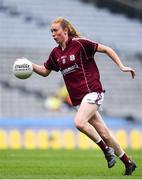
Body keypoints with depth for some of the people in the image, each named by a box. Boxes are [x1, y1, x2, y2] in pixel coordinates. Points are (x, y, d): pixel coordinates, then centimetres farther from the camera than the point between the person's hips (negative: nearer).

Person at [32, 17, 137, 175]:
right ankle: (128, 163, 18)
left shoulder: (79, 44, -8)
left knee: (79, 122, -27)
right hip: (78, 98, 7)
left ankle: (106, 149, -9)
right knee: (103, 133, 7)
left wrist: (121, 67, -8)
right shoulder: (55, 53, 11)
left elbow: (106, 49, -5)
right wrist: (31, 66, 4)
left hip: (91, 91, -7)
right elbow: (45, 71, 23)